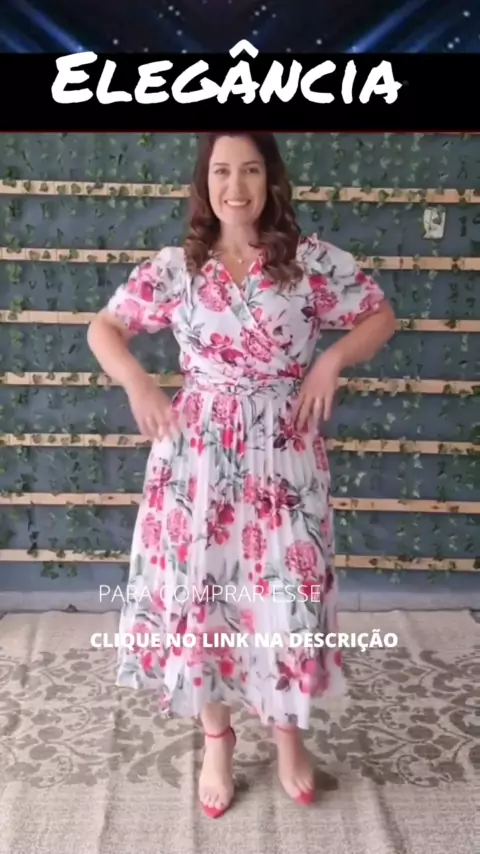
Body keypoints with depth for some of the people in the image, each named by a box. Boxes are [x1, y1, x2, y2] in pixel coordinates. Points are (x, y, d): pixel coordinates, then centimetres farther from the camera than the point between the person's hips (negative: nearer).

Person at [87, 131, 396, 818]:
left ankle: (288, 733, 31)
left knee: (287, 590, 4)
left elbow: (380, 315, 7)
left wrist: (333, 359, -10)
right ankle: (217, 737, 30)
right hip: (198, 453, 1)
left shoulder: (312, 260, -2)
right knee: (199, 590, 7)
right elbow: (104, 327, 8)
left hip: (282, 453, 0)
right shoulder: (175, 267, 1)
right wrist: (138, 384, -9)